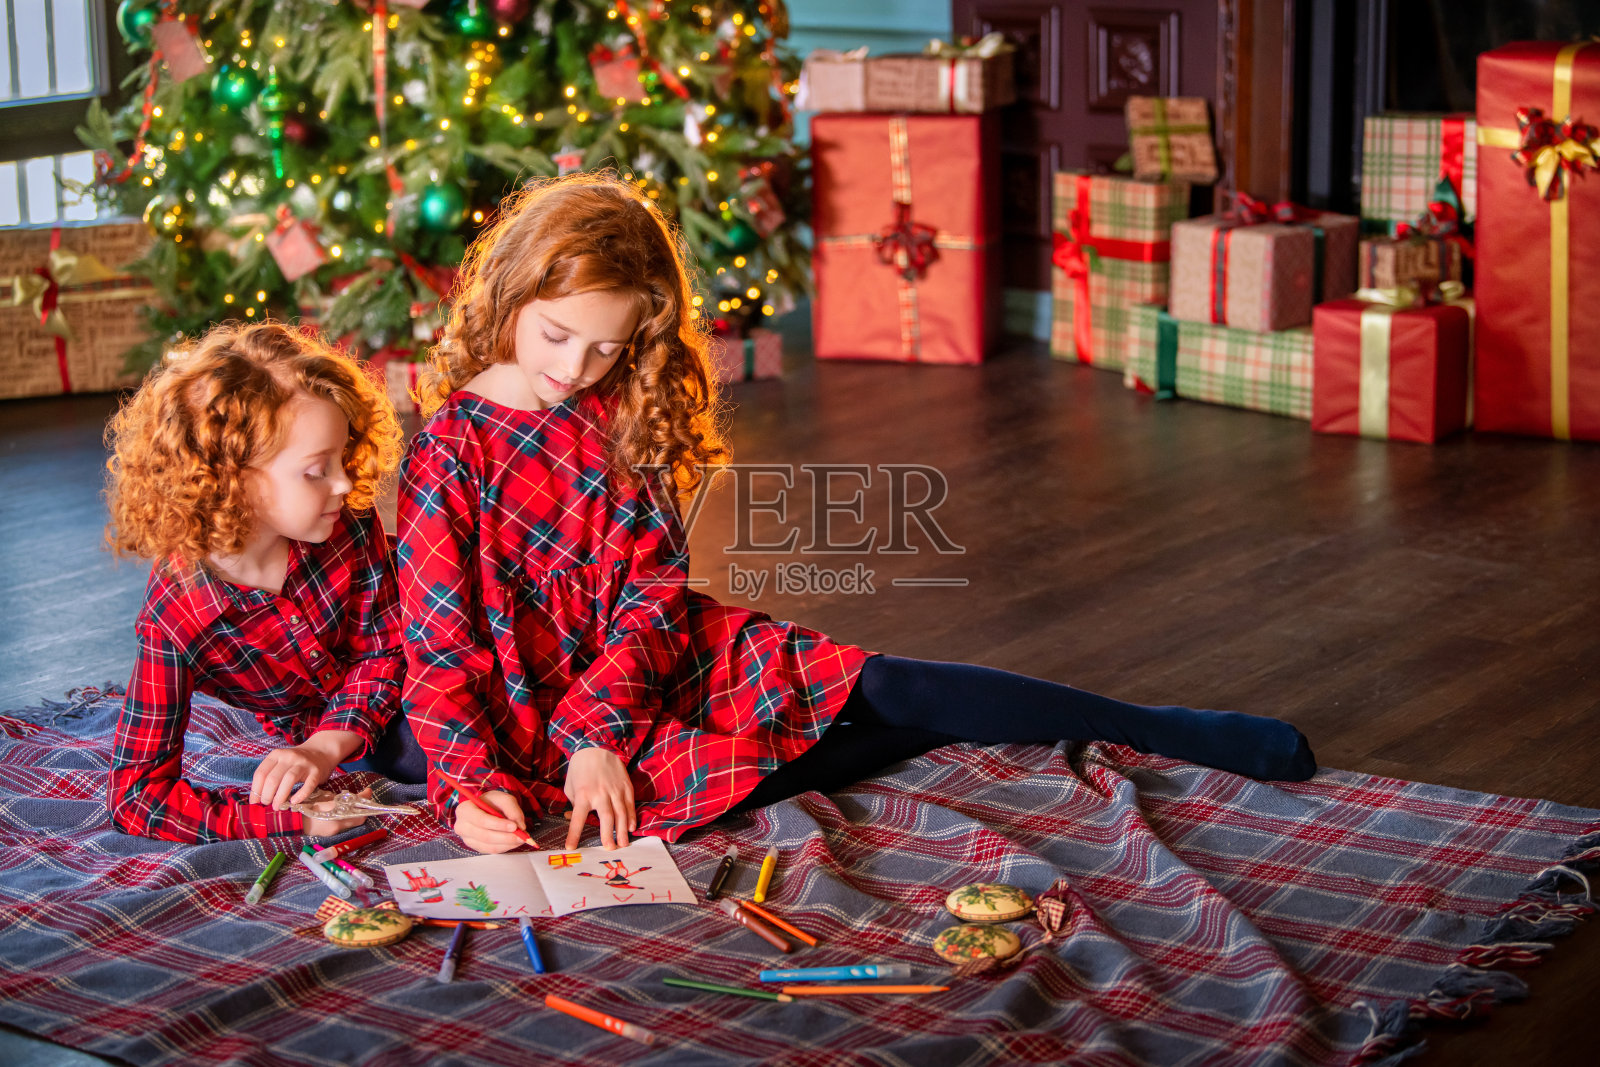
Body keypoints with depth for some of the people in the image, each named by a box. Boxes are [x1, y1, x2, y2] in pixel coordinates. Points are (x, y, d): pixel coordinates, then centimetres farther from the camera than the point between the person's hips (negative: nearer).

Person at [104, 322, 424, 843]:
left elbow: (385, 648, -13)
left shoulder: (349, 524, -27)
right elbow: (135, 796, -31)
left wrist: (328, 745, -33)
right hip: (308, 725, -3)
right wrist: (290, 818, -43)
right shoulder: (174, 618, -33)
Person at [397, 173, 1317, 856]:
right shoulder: (447, 455, -10)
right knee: (899, 709, -14)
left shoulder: (616, 420, 5)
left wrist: (598, 730, -16)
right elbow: (439, 652, -11)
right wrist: (474, 785, -25)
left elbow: (653, 590, 0)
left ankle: (1187, 736, -8)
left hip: (684, 659, 5)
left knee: (893, 691, -14)